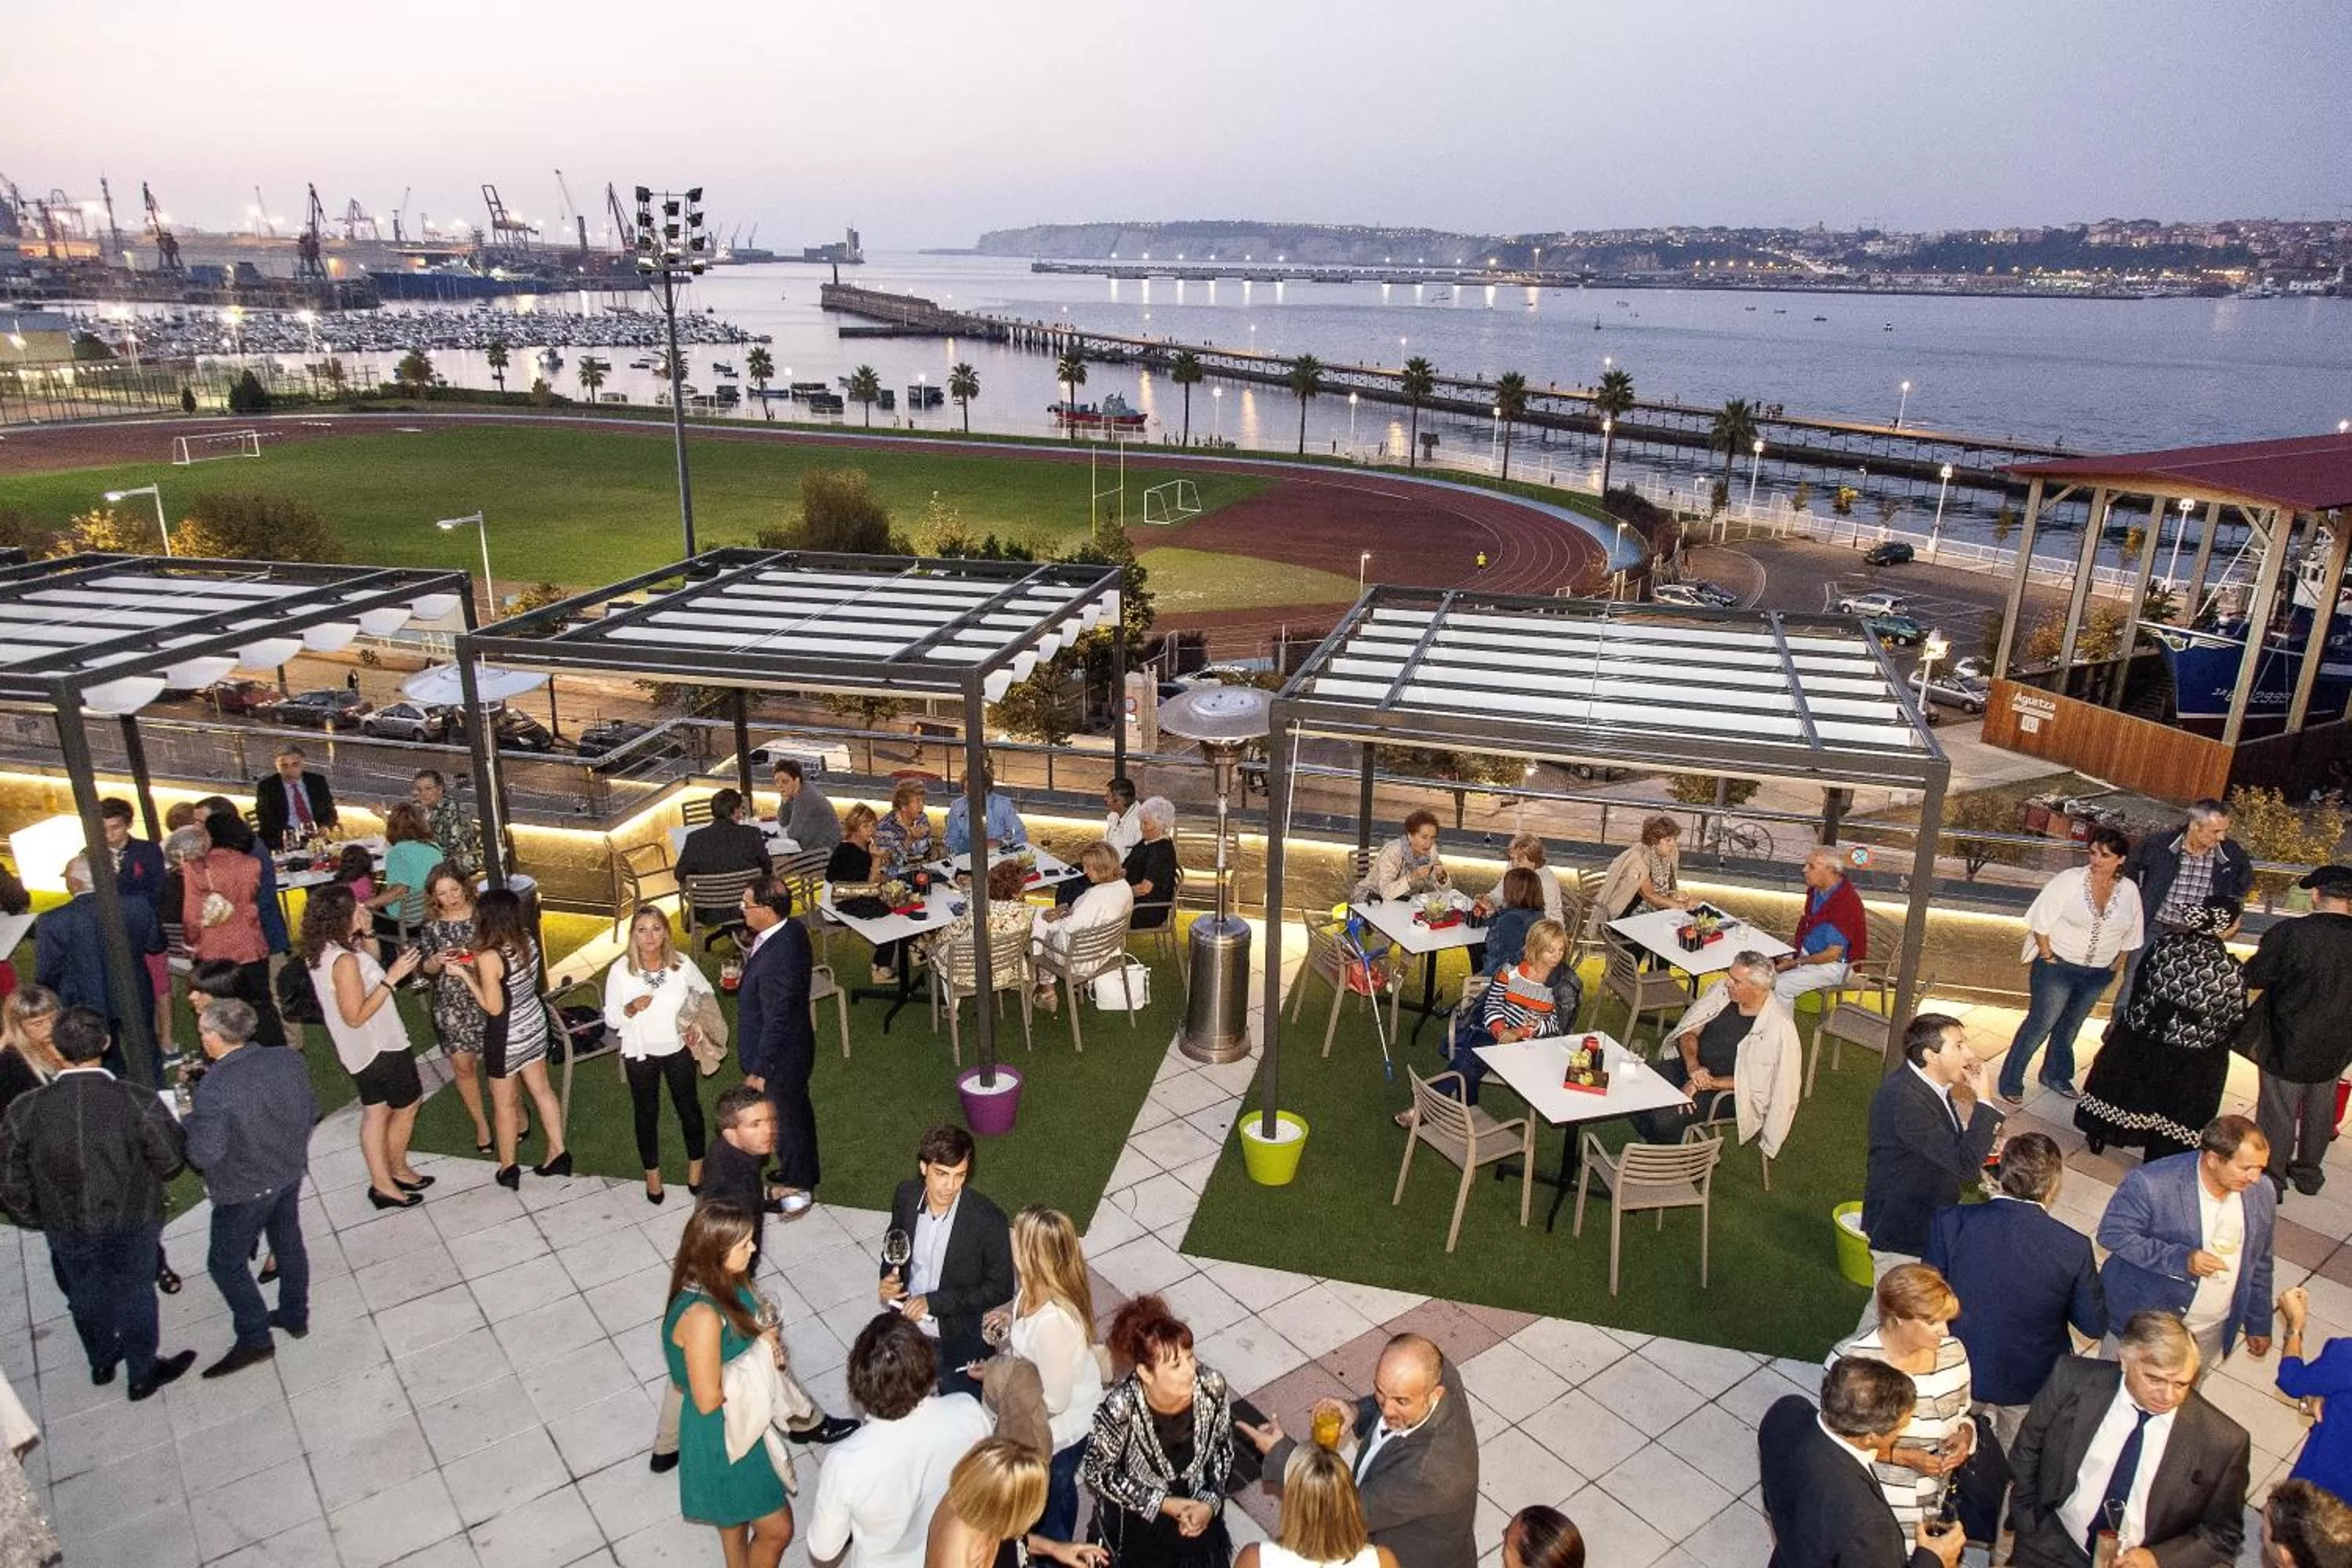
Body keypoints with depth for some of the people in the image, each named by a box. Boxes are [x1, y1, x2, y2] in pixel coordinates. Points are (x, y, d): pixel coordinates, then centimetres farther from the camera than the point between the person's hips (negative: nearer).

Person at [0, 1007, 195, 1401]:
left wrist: (37, 1218, 9)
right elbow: (170, 1161, -14)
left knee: (85, 1295, 28)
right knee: (135, 1293, 21)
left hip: (66, 1229, 2)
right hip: (132, 1222, -2)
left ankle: (103, 1362, 51)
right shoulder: (139, 1103, -28)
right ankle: (143, 1374, 39)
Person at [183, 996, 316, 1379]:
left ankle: (255, 1339, 24)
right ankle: (295, 1316, 41)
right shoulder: (288, 1061, -13)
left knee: (226, 1263, 16)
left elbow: (205, 1155, -27)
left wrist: (192, 1119, -12)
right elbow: (311, 1110, -1)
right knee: (288, 1242, 24)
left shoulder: (213, 1089, -30)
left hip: (245, 1191, -6)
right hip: (290, 1172, 6)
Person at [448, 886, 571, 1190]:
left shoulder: (490, 957, -27)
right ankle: (558, 1153, 28)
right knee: (541, 1089, 20)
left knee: (504, 1102, 13)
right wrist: (477, 967, 4)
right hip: (535, 1023, 6)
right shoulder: (528, 940, -7)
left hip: (506, 1035, -6)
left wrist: (465, 975, -16)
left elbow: (494, 1007, -21)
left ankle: (508, 1168, 28)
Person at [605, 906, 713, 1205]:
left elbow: (706, 992, 3)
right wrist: (631, 1009, -29)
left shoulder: (682, 964, -17)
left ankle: (696, 1164, 40)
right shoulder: (620, 971, -19)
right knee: (646, 1113, 17)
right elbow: (610, 1020, -10)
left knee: (689, 1107, 16)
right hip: (640, 1054, 0)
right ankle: (652, 1172, 39)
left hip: (678, 1049, 1)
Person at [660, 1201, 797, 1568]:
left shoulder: (728, 1282, -11)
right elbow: (708, 1400, -28)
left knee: (736, 1514, 31)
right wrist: (759, 1354, -20)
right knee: (776, 1528, 7)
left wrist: (768, 1343, -13)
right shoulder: (703, 1315, -36)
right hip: (720, 1433, -8)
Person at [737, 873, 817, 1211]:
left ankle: (799, 1188, 36)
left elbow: (775, 1022, -29)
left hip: (780, 1057, -9)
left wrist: (758, 1071, -19)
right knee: (798, 1110, 29)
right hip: (796, 1045, 9)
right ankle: (805, 1168, 51)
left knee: (785, 1119, 14)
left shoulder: (776, 961, -37)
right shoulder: (791, 929, -10)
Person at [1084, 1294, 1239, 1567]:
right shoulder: (1120, 1408, -35)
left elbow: (1223, 1447, -7)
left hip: (1197, 1511, 3)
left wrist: (1211, 1503, -17)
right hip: (1135, 1517, -3)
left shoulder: (1213, 1386, -27)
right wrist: (1163, 1504, -19)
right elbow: (1096, 1472, -18)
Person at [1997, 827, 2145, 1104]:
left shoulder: (2129, 891, -3)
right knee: (2039, 1025, -1)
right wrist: (2047, 957, -13)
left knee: (2069, 1028, 21)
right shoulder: (2070, 880, -16)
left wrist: (2115, 966, 7)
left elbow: (2130, 936, 9)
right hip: (2059, 966, -4)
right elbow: (2041, 921, -14)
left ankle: (2056, 1075, 39)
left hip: (2098, 975, 5)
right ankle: (2010, 1083, 9)